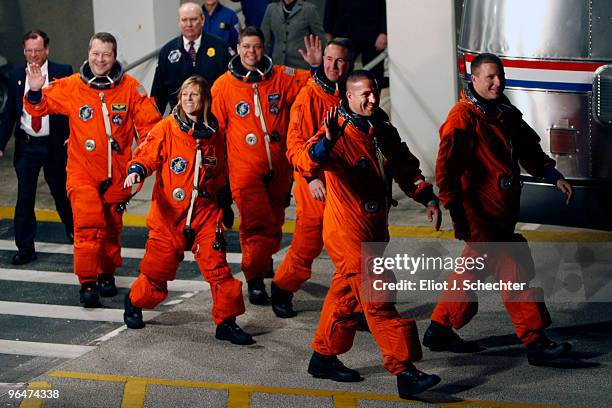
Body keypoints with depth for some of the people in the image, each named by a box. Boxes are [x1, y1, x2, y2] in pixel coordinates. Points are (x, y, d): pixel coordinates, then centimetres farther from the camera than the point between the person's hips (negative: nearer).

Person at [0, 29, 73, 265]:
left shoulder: (63, 73, -4)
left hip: (55, 145, -2)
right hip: (26, 145, 2)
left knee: (62, 192, 14)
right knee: (24, 198, 0)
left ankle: (73, 231, 41)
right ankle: (25, 249, 8)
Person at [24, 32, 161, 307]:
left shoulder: (130, 87, -4)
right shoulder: (70, 87, -3)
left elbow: (149, 123, 0)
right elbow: (40, 108, 5)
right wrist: (35, 92, -16)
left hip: (116, 173, 2)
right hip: (83, 171, -2)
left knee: (112, 227, 15)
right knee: (88, 223, -16)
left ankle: (107, 275, 34)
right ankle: (87, 282, -9)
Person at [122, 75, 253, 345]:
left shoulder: (214, 135, 8)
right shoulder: (166, 129, -3)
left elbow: (221, 171, 22)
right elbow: (146, 154, -8)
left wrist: (213, 186, 8)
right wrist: (136, 171, -27)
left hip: (204, 212, 2)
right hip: (168, 213, -2)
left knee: (217, 265, -7)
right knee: (158, 266, 5)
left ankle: (226, 322, 2)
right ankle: (134, 303, 34)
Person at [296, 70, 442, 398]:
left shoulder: (384, 131, 10)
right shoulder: (340, 133, -16)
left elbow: (406, 168, 20)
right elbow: (306, 165, -33)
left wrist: (428, 198, 4)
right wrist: (327, 141, -52)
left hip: (374, 230, 9)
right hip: (347, 232, -9)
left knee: (347, 294, 19)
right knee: (378, 300, -12)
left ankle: (324, 357, 33)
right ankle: (404, 372, -13)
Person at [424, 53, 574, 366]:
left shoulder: (505, 112, 12)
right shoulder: (462, 119, -15)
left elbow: (528, 148, 26)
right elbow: (445, 170, -21)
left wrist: (554, 176, 15)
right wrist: (458, 214, -25)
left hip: (502, 211, 10)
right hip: (480, 214, -10)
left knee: (472, 269, 18)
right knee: (516, 271, -9)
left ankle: (439, 330, 29)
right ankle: (535, 342, -6)